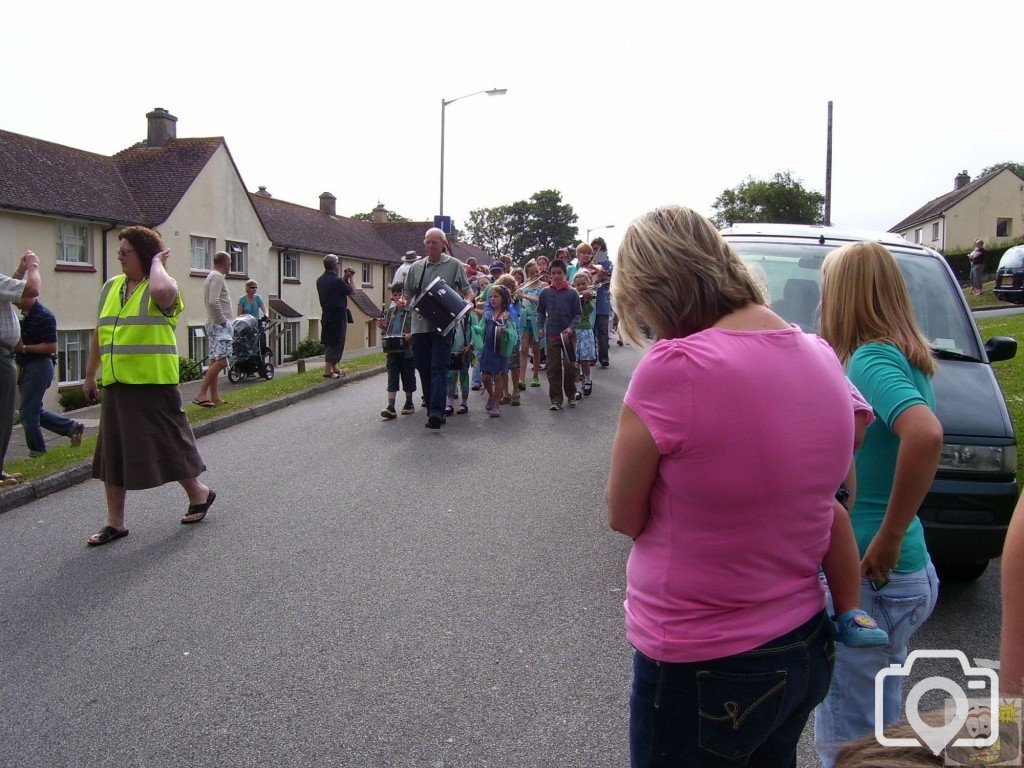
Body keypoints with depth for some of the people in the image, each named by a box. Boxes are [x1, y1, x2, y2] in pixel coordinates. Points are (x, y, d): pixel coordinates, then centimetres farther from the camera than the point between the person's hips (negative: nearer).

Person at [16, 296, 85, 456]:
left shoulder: (44, 316, -16)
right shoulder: (25, 314, 13)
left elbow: (51, 347, -20)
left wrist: (24, 348, -19)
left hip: (39, 368, -9)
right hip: (27, 369, 10)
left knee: (27, 412, -3)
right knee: (35, 411, 14)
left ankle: (36, 451, 9)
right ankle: (72, 427, 21)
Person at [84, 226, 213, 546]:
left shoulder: (159, 289, -8)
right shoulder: (111, 286, 13)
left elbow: (163, 291, -37)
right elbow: (99, 333, 20)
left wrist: (157, 264, -17)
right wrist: (90, 374, 23)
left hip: (153, 384, -7)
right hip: (116, 386, 7)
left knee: (167, 445, 2)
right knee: (112, 453, 11)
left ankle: (198, 493, 27)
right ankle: (115, 522, 21)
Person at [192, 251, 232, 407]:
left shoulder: (211, 276, 20)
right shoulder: (218, 277, -11)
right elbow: (214, 302, -23)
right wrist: (223, 320, -16)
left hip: (214, 324, 11)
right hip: (219, 324, -11)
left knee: (215, 361, 8)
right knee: (221, 360, -15)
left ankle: (214, 397, 8)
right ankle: (201, 394, -19)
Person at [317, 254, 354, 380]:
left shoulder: (320, 280, 6)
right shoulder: (337, 281, -18)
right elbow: (351, 292, -5)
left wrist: (344, 279, 16)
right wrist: (350, 279, 9)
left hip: (326, 315, 8)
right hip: (338, 316, -8)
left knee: (328, 343, 15)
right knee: (336, 343, -3)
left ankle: (334, 368, 25)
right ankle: (328, 371, -4)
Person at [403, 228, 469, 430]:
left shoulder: (454, 265, 5)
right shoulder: (416, 267, 14)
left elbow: (466, 289, 8)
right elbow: (408, 293, 21)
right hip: (420, 325, 4)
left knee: (439, 367, -14)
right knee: (424, 370, 8)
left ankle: (437, 411, -22)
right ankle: (432, 410, 20)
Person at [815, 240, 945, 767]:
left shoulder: (871, 359, -19)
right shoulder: (907, 358, 9)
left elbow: (926, 434, -35)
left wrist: (888, 536, -27)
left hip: (868, 581, -9)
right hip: (910, 574, 9)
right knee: (878, 723, 25)